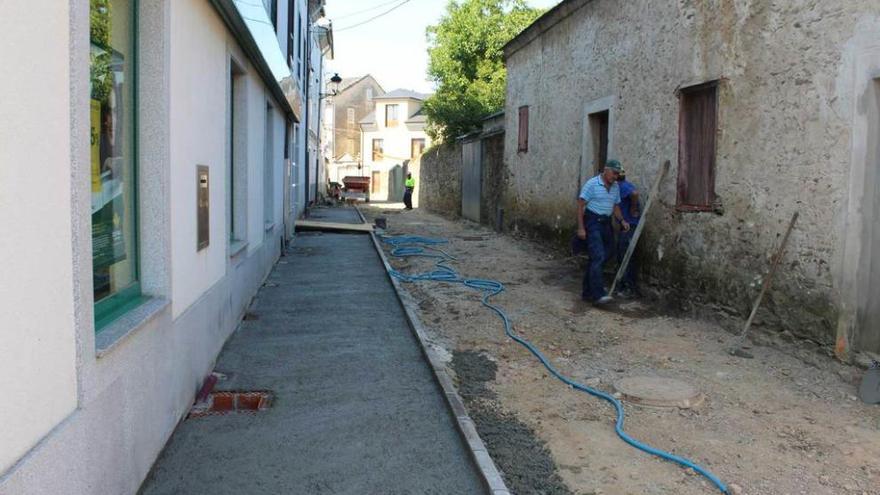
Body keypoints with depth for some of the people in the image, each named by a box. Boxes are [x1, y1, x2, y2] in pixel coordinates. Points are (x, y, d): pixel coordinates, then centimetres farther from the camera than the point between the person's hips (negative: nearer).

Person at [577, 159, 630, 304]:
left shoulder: (616, 187, 12)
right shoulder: (592, 184, -9)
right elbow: (580, 205, -10)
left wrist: (622, 220, 3)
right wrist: (581, 227, -15)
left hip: (606, 224, 8)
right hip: (592, 223, -7)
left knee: (600, 258, 8)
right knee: (598, 257, -17)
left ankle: (587, 292, 16)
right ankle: (598, 294, -19)